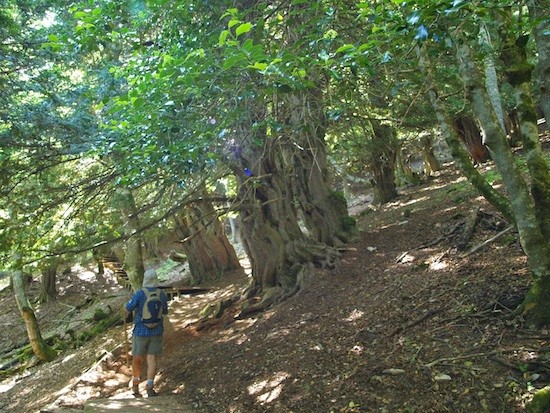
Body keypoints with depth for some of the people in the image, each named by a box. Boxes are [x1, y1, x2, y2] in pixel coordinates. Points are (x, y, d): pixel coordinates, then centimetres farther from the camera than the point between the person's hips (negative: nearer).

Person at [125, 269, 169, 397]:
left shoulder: (140, 294, -15)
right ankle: (150, 387, -12)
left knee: (137, 358, 17)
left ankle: (135, 385, 30)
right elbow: (165, 312, 10)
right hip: (156, 332, 2)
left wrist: (127, 314, 19)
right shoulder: (162, 294, -4)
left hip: (141, 332, -1)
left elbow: (128, 309, -4)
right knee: (152, 359, 3)